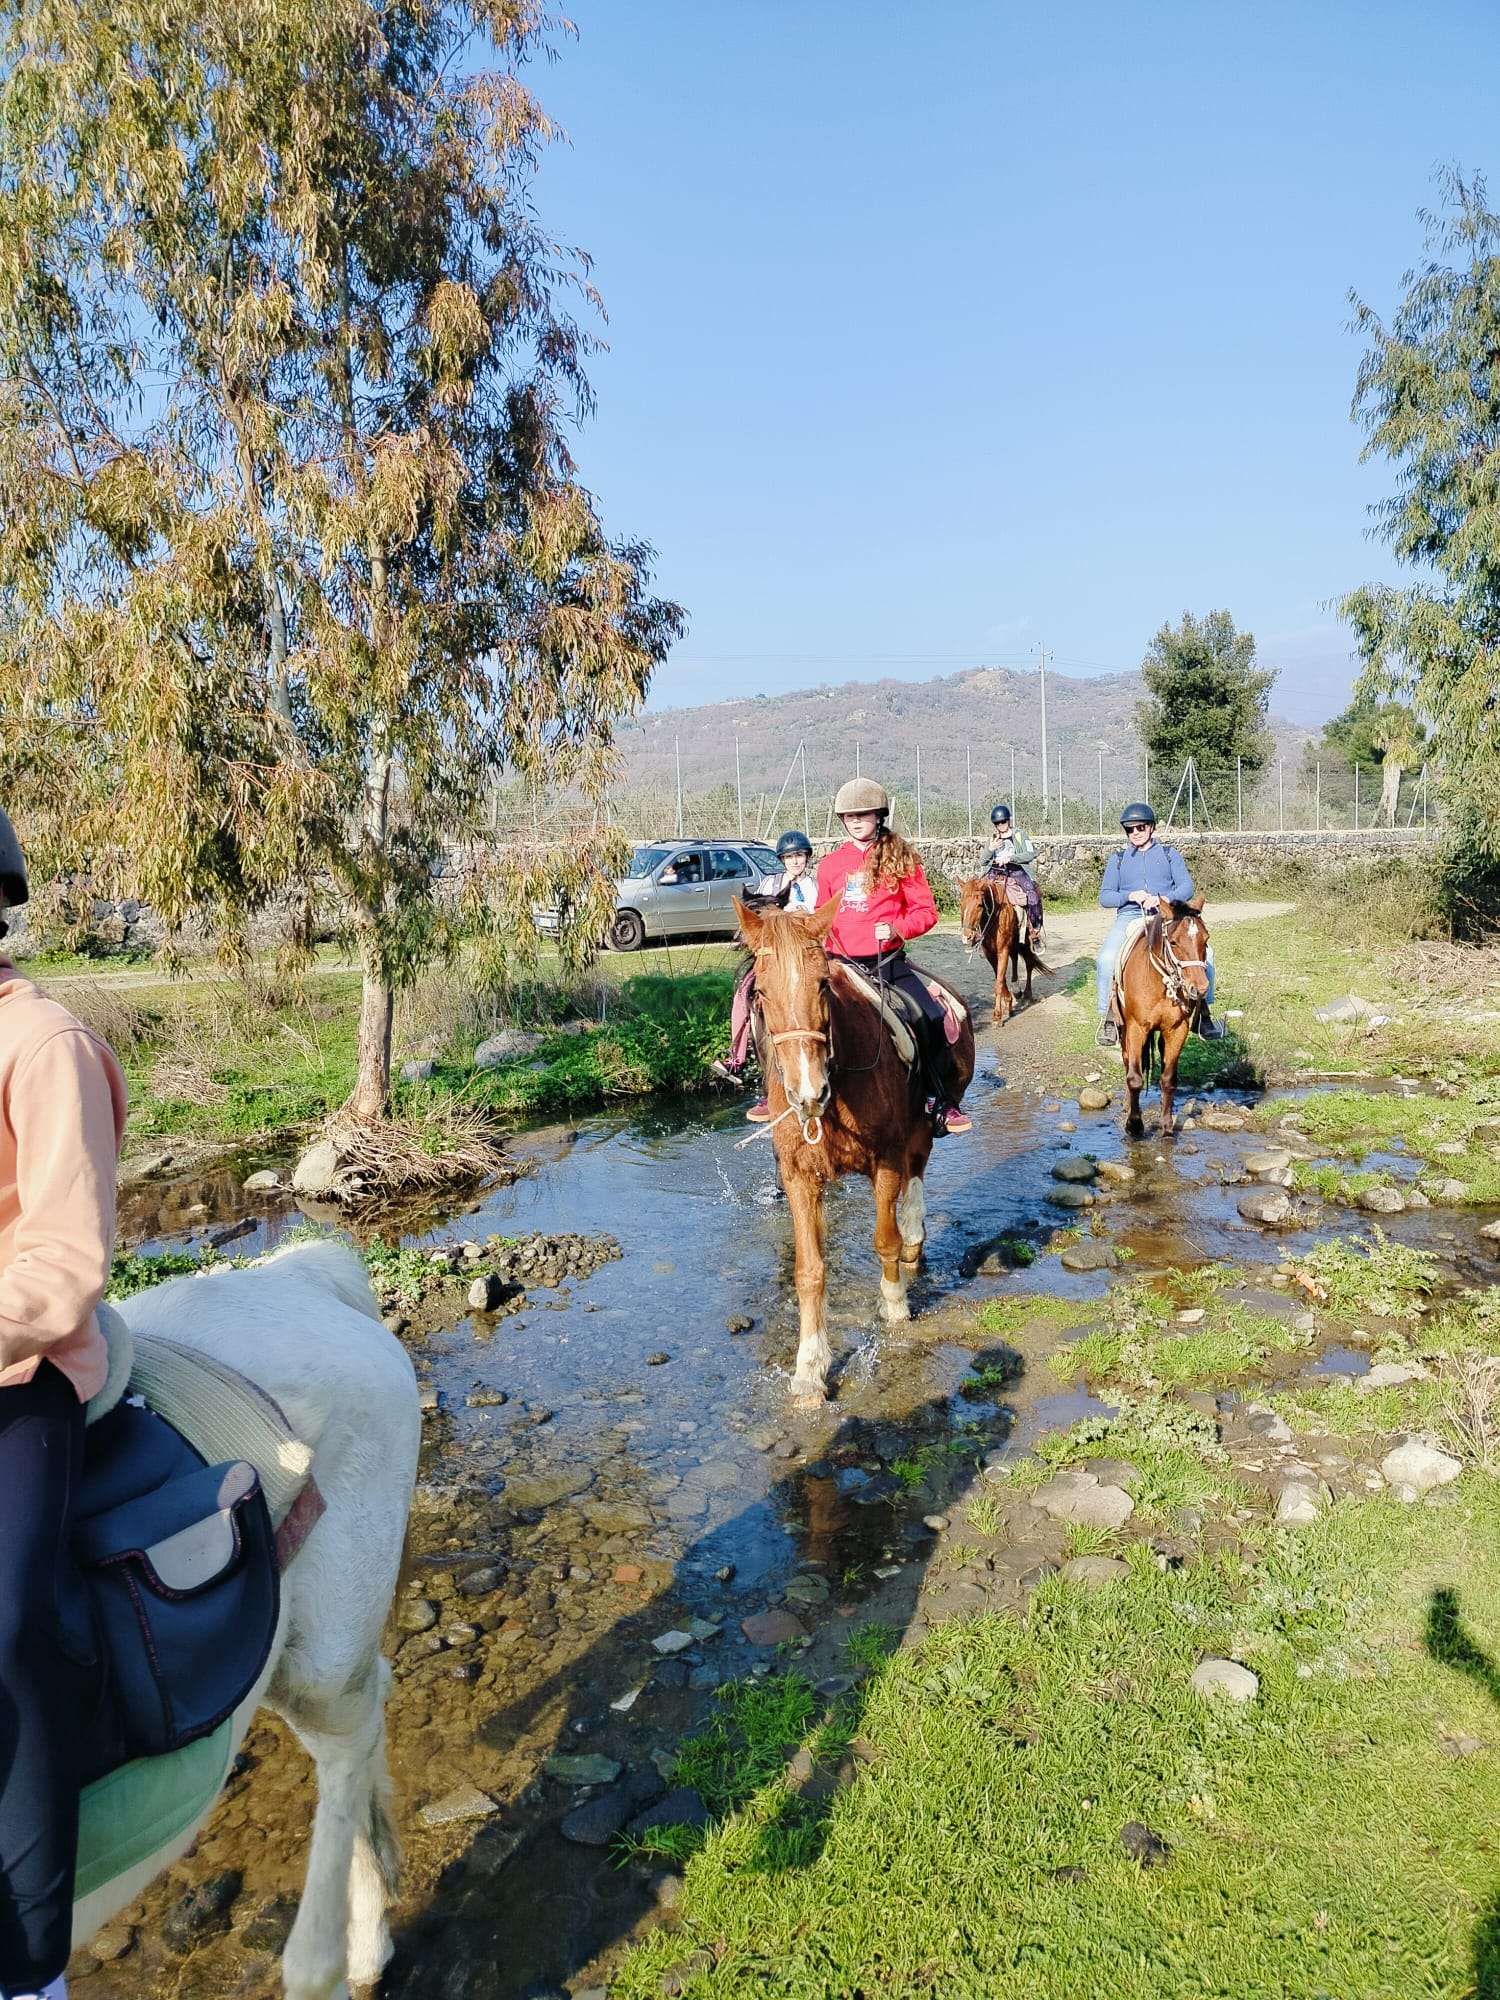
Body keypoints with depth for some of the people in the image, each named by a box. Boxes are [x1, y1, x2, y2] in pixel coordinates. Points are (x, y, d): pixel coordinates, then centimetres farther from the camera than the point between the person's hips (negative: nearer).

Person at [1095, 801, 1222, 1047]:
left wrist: (1163, 899, -19)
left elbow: (1187, 887, 2)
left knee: (1203, 952, -23)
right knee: (1106, 960, -28)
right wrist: (1130, 896, -12)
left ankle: (1203, 1013, -6)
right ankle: (1107, 1019, -12)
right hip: (1129, 917, 0)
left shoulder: (1169, 854, 15)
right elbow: (1105, 896, 9)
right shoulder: (1118, 859, 17)